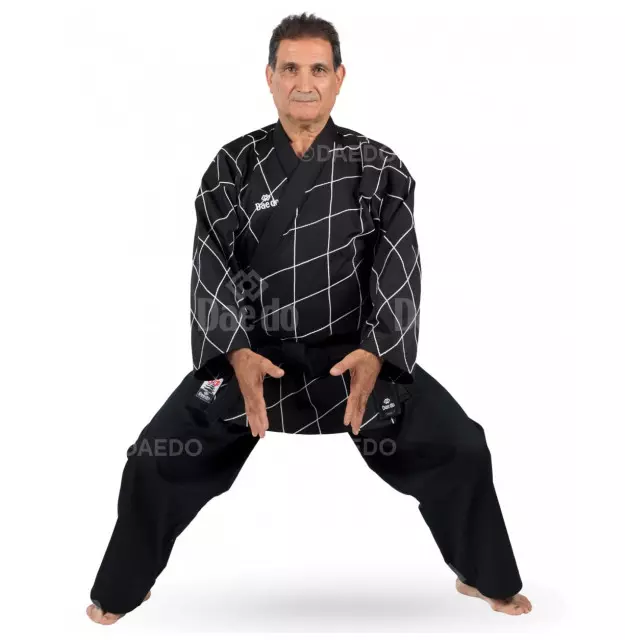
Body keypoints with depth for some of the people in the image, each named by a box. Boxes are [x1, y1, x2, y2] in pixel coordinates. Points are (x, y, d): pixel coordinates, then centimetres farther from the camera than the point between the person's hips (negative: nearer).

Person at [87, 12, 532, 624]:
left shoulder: (379, 168, -1)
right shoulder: (233, 166, -1)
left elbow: (398, 270, -8)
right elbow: (213, 269, -6)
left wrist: (375, 352, -24)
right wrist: (237, 352, -22)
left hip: (356, 353, 0)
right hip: (251, 353, 0)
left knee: (458, 447, -7)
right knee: (158, 459, -8)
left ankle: (484, 576, 21)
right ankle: (120, 592, 20)